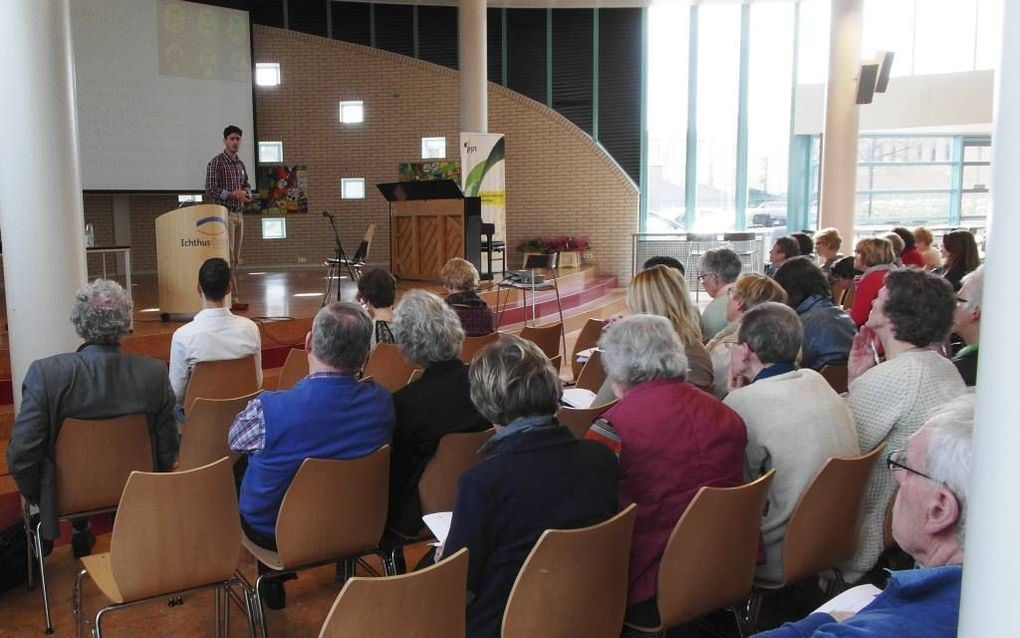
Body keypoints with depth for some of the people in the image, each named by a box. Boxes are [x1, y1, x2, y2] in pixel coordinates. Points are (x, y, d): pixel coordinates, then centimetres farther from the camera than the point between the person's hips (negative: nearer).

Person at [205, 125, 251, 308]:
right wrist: (233, 194, -21)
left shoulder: (240, 164, 16)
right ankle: (234, 299, -11)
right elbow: (210, 190, -12)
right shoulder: (216, 163, -6)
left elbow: (246, 185, 26)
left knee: (235, 258, 7)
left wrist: (246, 194, 3)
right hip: (223, 213, -8)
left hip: (239, 214, 8)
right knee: (227, 257, -10)